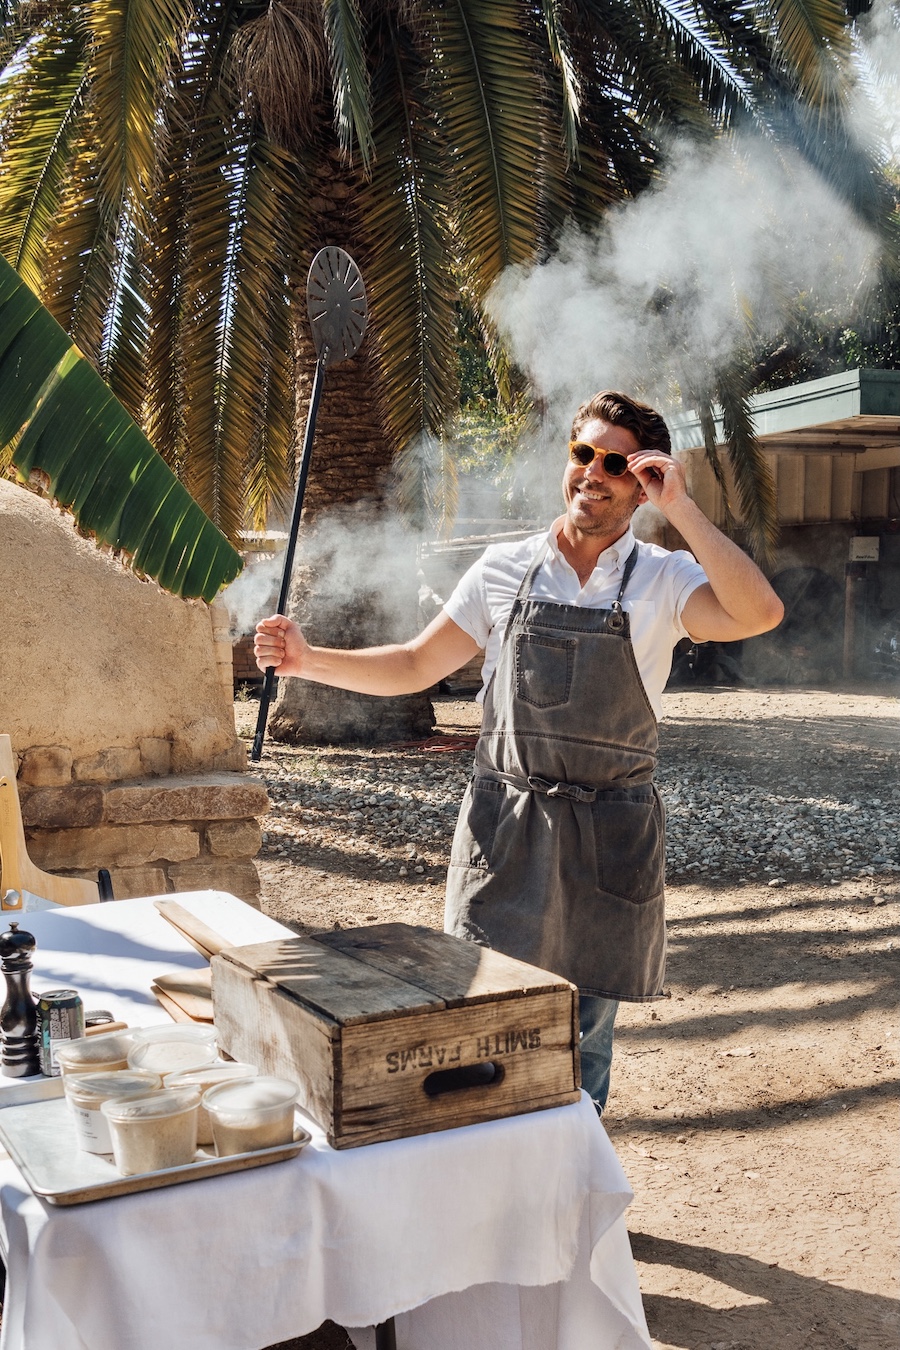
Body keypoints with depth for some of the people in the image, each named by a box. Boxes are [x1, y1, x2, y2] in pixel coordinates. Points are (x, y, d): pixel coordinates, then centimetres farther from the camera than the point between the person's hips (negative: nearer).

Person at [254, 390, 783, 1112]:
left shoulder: (666, 580, -2)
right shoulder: (505, 569, 5)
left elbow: (758, 614, -21)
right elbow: (417, 664, 11)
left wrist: (681, 508, -20)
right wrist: (309, 660, -1)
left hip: (610, 836, -1)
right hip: (504, 824, 1)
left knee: (584, 1037, 11)